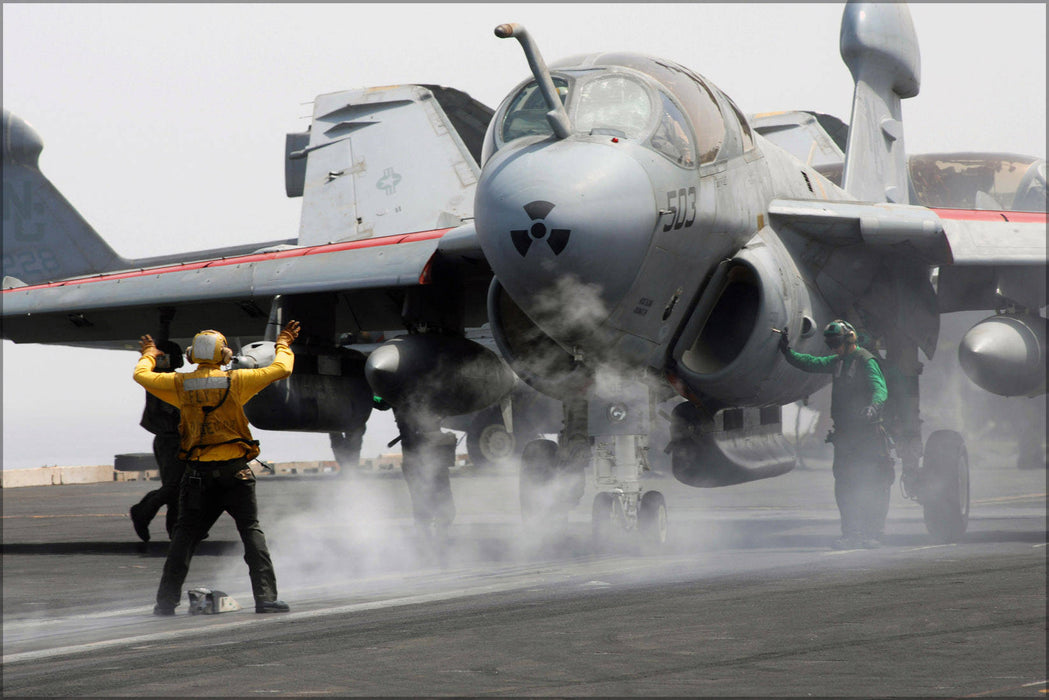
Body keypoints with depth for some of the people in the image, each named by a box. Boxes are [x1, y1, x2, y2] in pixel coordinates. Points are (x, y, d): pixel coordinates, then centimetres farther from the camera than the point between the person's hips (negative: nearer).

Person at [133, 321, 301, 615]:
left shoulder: (180, 384, -1)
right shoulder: (235, 381, -7)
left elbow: (141, 375, 15)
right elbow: (281, 369, -1)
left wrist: (149, 355, 37)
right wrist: (283, 344, 18)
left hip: (198, 474, 2)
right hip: (235, 472, -2)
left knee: (185, 535, 9)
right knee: (251, 531, 2)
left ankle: (166, 600, 6)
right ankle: (266, 597, -7)